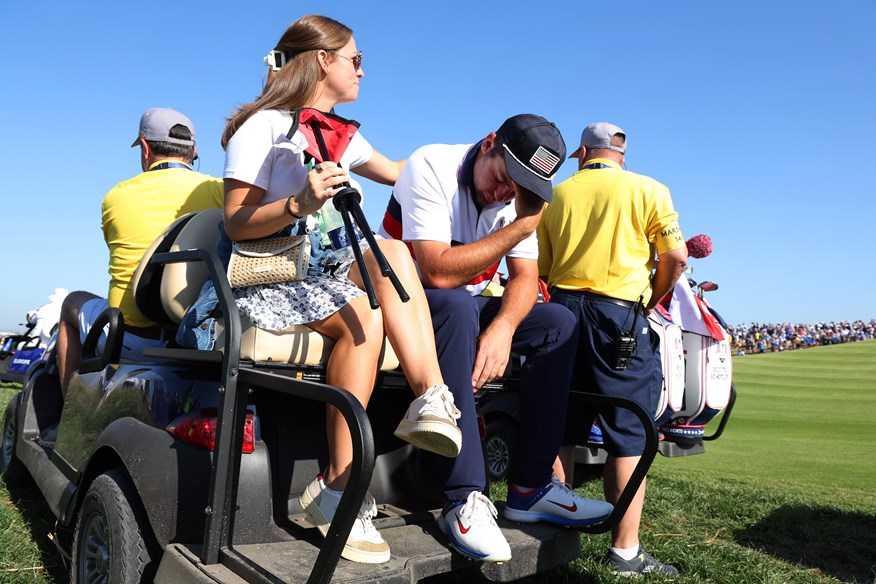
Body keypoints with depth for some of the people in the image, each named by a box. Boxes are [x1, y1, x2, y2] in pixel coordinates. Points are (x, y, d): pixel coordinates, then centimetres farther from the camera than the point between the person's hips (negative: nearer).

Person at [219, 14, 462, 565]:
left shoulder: (342, 134, 19)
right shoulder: (263, 127, -4)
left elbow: (399, 173, 32)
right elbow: (237, 225, -10)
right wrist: (300, 204, -27)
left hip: (322, 269, 6)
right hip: (264, 278, -6)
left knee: (392, 251, -24)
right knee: (365, 314, -33)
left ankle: (431, 399, -33)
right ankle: (339, 490, -27)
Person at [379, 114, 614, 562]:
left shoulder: (520, 193, 0)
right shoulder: (432, 167, -20)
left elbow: (525, 277, -6)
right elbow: (439, 273, -31)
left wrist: (503, 326, -27)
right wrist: (520, 226, -28)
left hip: (465, 308, 7)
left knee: (559, 323, -8)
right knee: (457, 307, -37)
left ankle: (530, 486, -8)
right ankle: (465, 499, -34)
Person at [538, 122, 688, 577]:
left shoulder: (558, 194, 13)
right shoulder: (648, 190, 3)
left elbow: (542, 266, 11)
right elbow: (675, 257, -4)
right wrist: (650, 301, 9)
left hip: (563, 310, 4)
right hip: (620, 314, -4)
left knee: (560, 429, 11)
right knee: (629, 437, 2)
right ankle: (626, 550, 6)